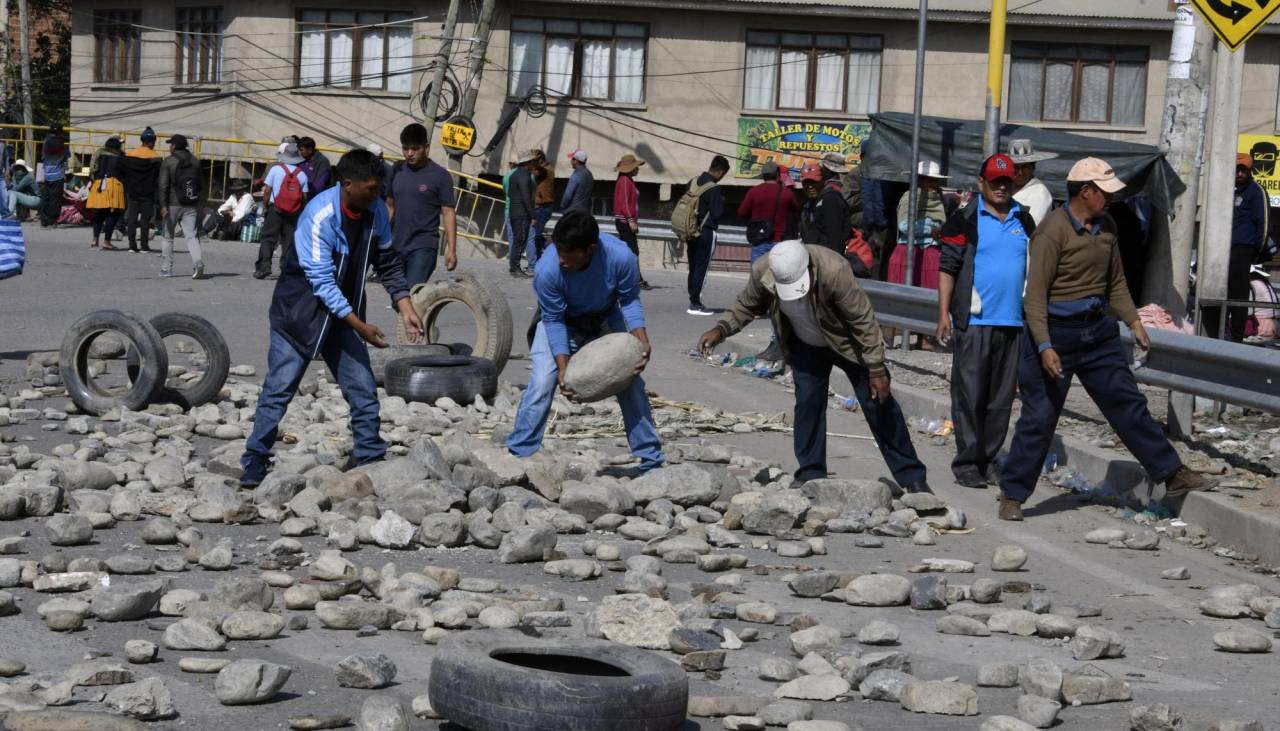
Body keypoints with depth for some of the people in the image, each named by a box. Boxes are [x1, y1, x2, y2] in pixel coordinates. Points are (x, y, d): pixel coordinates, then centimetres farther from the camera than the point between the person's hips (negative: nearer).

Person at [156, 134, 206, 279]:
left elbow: (163, 185, -12)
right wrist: (199, 203, 18)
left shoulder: (168, 162, -5)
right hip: (191, 206, 3)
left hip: (173, 205, -3)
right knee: (191, 236, -3)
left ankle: (166, 269, 10)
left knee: (167, 237, 9)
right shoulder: (195, 162, 10)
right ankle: (198, 262, -25)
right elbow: (201, 185, 12)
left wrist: (163, 205, -14)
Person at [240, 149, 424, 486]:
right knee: (279, 388, -4)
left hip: (344, 310, 6)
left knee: (363, 391, 3)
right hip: (299, 310, -6)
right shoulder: (319, 215, -26)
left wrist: (406, 309, -6)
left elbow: (388, 262, 5)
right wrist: (360, 326, -26)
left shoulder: (376, 210, -7)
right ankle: (254, 462, 4)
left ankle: (369, 459, 13)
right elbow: (322, 281, -25)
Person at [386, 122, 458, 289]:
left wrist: (451, 249, -11)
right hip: (396, 245, 5)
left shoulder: (440, 176, -5)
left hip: (423, 247, -5)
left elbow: (448, 213, -5)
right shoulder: (396, 170, 8)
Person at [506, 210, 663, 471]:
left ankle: (651, 461, 9)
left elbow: (629, 300, -15)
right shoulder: (547, 270, -36)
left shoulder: (621, 257, -34)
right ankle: (518, 456, -9)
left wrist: (641, 339, -30)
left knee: (631, 383, -4)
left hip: (605, 319, 2)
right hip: (560, 322, -1)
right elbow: (554, 321, -23)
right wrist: (563, 366, -32)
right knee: (541, 383, -18)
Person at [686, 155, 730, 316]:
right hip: (706, 233, -7)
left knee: (693, 268, 12)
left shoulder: (694, 183, 7)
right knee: (702, 269, -3)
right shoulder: (714, 189, -17)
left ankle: (693, 301, 15)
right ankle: (695, 304, -4)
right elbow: (717, 213, -17)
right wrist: (721, 202, 1)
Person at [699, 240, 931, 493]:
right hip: (806, 346, 3)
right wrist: (721, 329, -20)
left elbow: (862, 320, -28)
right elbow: (745, 307, -3)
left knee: (878, 404, -2)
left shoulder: (834, 270, -38)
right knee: (807, 404, -4)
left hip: (846, 342, -3)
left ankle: (911, 478, 6)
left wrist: (876, 369, -25)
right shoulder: (761, 273, -25)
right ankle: (810, 477, 8)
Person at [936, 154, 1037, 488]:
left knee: (1002, 398, 8)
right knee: (969, 394, -4)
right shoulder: (965, 220, 0)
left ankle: (989, 459, 16)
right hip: (973, 321, -5)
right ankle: (967, 463, 1)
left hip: (1013, 322, 5)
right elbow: (947, 268, -2)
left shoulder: (1024, 221, 14)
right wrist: (944, 314, -9)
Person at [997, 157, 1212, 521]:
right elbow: (1035, 294, -19)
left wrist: (1133, 320, 10)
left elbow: (1115, 282, 21)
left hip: (1097, 331, 7)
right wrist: (1044, 347, -25)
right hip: (1056, 332, -7)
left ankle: (1172, 476, 20)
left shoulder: (1106, 226, 8)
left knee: (1128, 403, 12)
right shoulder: (1053, 231, -17)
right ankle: (1012, 495, 9)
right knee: (1039, 417, -2)